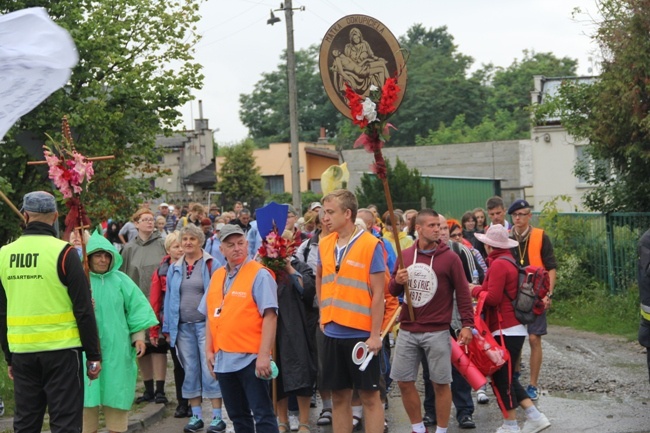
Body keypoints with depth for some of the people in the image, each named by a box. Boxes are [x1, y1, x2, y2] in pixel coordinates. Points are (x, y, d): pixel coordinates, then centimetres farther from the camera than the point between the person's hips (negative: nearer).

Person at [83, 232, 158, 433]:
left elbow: (136, 308, 6)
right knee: (87, 395, 3)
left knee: (115, 394, 8)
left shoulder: (120, 280, 4)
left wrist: (138, 336, 3)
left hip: (116, 350, 2)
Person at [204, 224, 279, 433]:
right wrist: (209, 350, 10)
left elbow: (270, 316, -15)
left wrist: (264, 355, -20)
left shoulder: (259, 274, -8)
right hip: (224, 358, 7)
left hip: (250, 358, -7)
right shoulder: (217, 276, 12)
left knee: (262, 415, -4)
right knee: (237, 415, 15)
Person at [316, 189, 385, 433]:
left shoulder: (371, 245, -11)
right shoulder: (324, 244, 6)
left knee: (369, 395, 2)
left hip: (361, 333, -5)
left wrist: (375, 334, -14)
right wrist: (323, 315, 14)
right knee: (339, 396, 11)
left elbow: (378, 293, -11)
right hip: (333, 333, 5)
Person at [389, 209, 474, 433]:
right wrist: (397, 281, -8)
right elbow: (393, 290, 14)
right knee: (404, 381, 7)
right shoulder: (405, 255, 7)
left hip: (437, 332, -4)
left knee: (440, 383, 2)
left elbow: (462, 293, -3)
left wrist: (467, 324, -8)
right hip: (407, 331, 4)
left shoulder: (450, 257, -4)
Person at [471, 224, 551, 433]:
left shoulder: (499, 264, -16)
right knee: (506, 377, 16)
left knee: (501, 377, 0)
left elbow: (492, 297, -20)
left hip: (505, 330, -10)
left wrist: (475, 290, -4)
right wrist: (481, 290, 7)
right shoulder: (510, 261, 14)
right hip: (514, 328, 10)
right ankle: (534, 416, 14)